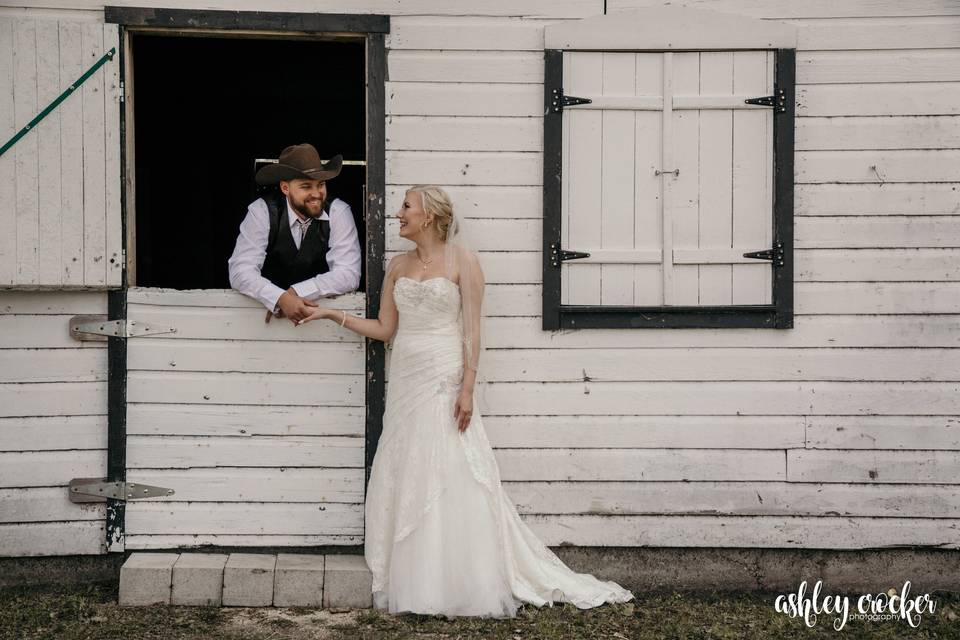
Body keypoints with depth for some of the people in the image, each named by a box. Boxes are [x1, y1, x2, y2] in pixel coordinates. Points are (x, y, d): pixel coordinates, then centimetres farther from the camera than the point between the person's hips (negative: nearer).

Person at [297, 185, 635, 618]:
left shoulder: (462, 260, -4)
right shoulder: (397, 265, 12)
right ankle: (412, 588, 13)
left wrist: (467, 389, -14)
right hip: (405, 383, 6)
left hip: (443, 381, -6)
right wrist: (330, 313, 8)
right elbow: (384, 329, 14)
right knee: (406, 483, 6)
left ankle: (464, 587, 4)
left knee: (451, 482, -5)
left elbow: (472, 330, -8)